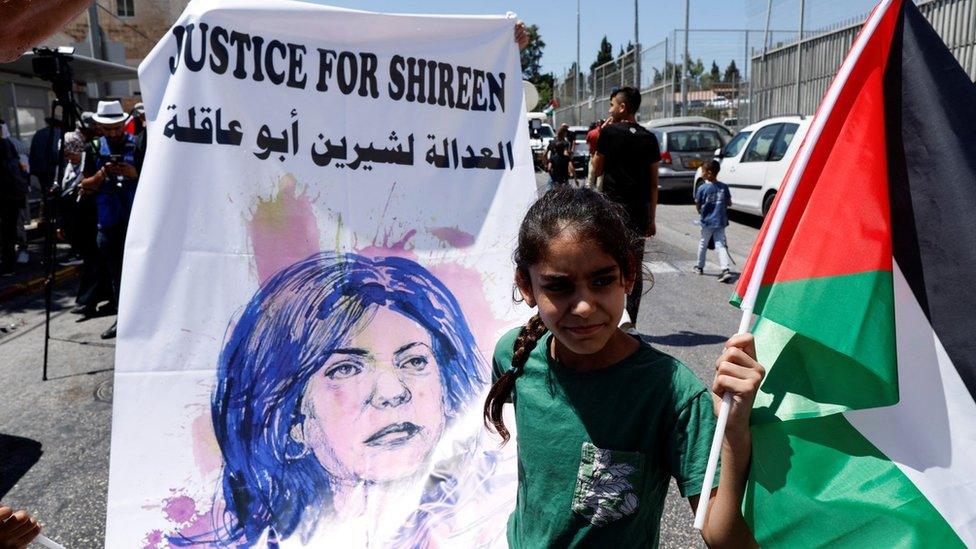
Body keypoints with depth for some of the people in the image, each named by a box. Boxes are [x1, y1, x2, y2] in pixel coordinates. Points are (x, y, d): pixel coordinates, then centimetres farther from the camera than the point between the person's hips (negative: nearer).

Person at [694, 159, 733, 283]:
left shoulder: (702, 188, -12)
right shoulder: (724, 187, -1)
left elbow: (697, 205, -7)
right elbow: (729, 203, 5)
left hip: (707, 221, -3)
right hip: (721, 221, 3)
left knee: (703, 244, 16)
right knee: (721, 245, 3)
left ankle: (700, 267, 30)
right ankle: (725, 270, -12)